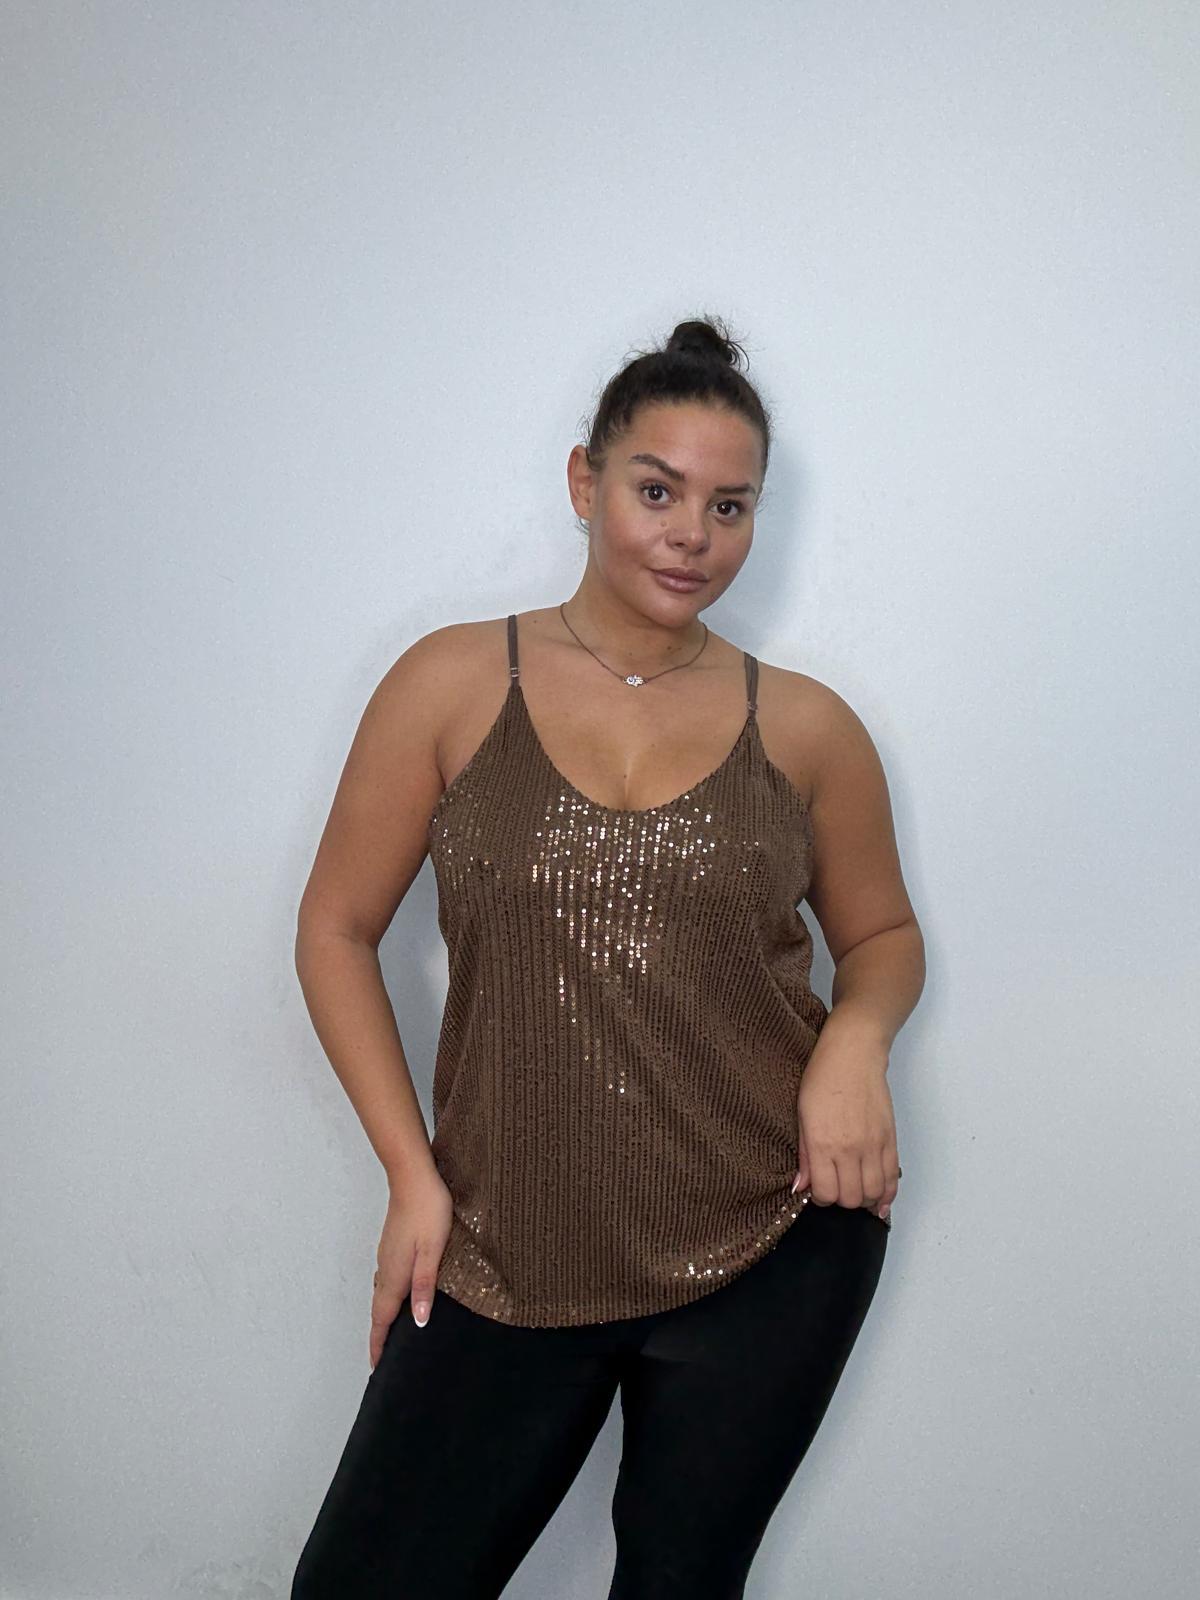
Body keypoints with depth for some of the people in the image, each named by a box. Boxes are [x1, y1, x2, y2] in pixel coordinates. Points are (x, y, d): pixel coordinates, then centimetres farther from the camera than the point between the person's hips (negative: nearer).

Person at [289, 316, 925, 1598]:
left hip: (774, 1252, 1)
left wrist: (856, 1037, -9)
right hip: (508, 1254, 0)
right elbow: (336, 929, 1)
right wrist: (413, 1175, -3)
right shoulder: (454, 684, -3)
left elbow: (884, 935, 14)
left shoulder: (805, 728, 1)